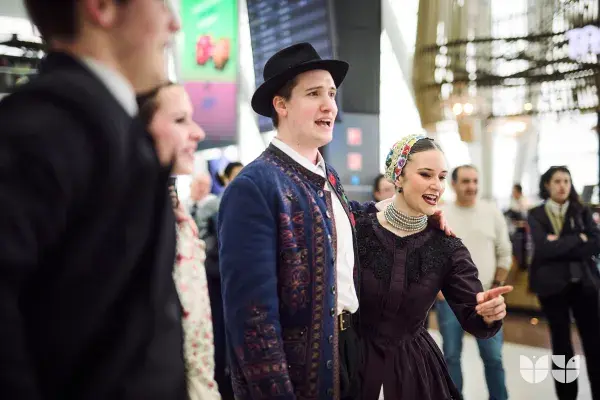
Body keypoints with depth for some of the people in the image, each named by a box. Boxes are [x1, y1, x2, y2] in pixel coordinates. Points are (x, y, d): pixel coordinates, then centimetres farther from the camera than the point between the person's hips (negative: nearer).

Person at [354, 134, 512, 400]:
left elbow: (474, 322, -13)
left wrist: (489, 314, -34)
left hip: (414, 367, 2)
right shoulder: (357, 228, -12)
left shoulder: (447, 247, -6)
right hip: (355, 361, -2)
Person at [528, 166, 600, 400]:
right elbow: (544, 248, -14)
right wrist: (578, 240, -9)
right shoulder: (536, 215, 1)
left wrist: (561, 245, -13)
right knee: (561, 343, 7)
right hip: (552, 284, -2)